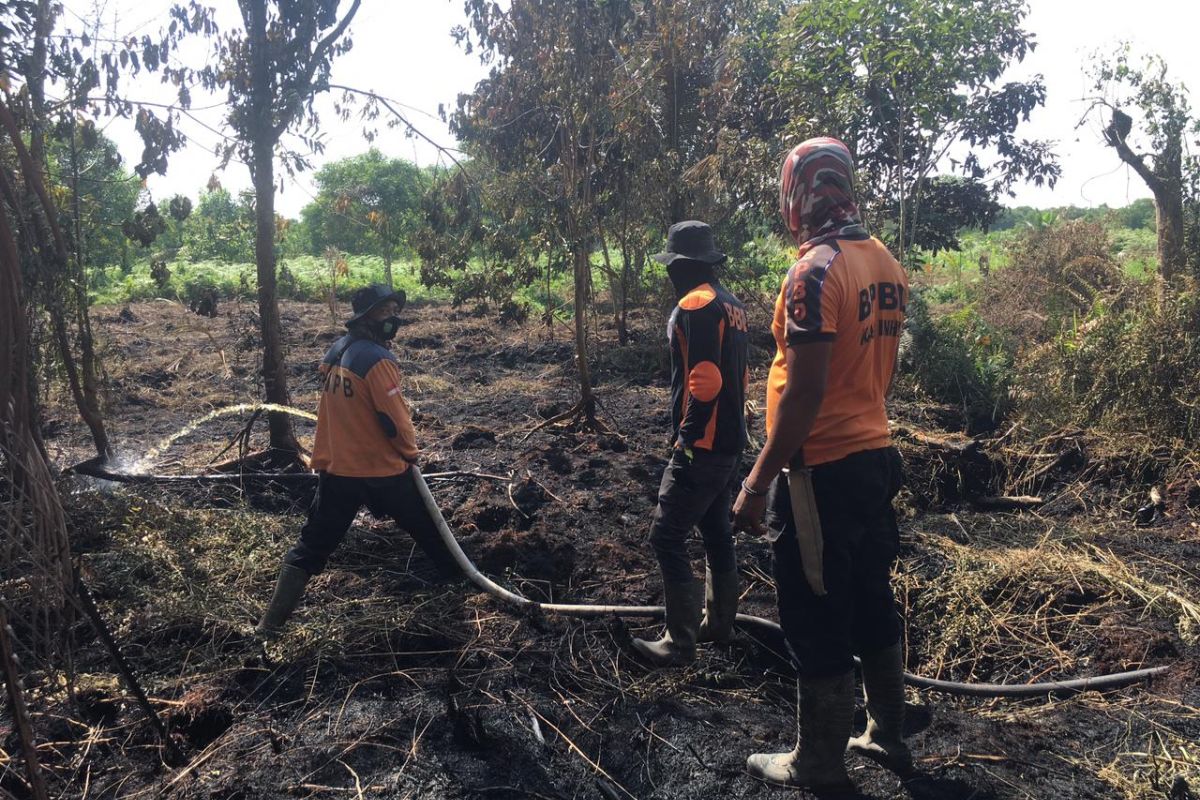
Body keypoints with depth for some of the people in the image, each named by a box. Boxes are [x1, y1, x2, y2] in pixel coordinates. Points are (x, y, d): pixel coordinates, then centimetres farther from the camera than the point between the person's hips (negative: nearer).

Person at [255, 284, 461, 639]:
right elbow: (394, 418, -18)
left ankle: (271, 623, 6)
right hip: (382, 469, -6)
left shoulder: (334, 351, 7)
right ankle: (457, 576, 34)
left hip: (335, 468, 6)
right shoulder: (377, 359, -19)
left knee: (311, 546, 9)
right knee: (427, 528, 16)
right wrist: (410, 451, -2)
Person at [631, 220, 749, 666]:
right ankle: (719, 623, 32)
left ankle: (680, 643, 2)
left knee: (667, 538, -5)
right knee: (716, 532, 19)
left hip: (701, 446, -10)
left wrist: (687, 436, -18)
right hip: (730, 441, 10)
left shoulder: (696, 304, -17)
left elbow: (705, 379, -24)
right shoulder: (731, 304, 13)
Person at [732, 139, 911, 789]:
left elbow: (803, 393, -22)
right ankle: (887, 735, 36)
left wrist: (758, 484, -17)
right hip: (875, 457, 9)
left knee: (817, 626, 5)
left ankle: (819, 765, 21)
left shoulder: (815, 271, -18)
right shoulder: (885, 263, 8)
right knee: (872, 606, 20)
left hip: (821, 473, -9)